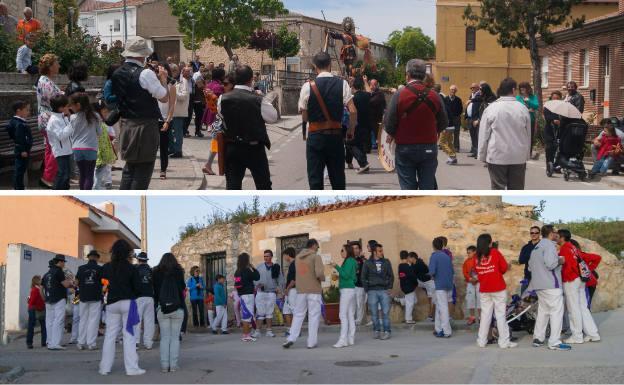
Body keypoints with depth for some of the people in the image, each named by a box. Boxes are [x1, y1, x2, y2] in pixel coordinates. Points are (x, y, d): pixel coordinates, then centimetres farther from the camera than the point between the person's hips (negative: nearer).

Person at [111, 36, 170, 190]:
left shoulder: (117, 74, 6)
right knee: (143, 171, 0)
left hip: (125, 125, 7)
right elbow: (165, 97, -13)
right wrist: (163, 79, 3)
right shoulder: (145, 73, -16)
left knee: (129, 168, 17)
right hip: (145, 127, -7)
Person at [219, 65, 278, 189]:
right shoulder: (258, 100, -17)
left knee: (232, 184, 7)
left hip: (232, 148, 3)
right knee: (263, 184, 13)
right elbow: (273, 117, -6)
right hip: (255, 149, -2)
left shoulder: (223, 99, -8)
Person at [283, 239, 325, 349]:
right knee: (314, 316, 2)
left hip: (301, 290, 5)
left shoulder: (298, 257, 10)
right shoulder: (316, 257, -7)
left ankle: (291, 338, 1)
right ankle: (312, 342, 2)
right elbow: (319, 273, -19)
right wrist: (323, 279, 2)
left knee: (298, 315, 12)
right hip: (314, 290, -5)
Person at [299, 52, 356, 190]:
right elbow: (353, 111, -8)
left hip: (315, 136, -1)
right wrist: (351, 130, 6)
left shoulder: (308, 86, -5)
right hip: (336, 135, 2)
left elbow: (304, 117, -2)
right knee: (338, 176, 12)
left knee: (315, 178, 3)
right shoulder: (342, 84, -3)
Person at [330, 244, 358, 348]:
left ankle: (343, 340, -18)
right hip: (350, 289, 10)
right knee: (350, 315, 9)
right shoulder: (350, 261, 17)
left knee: (343, 315, -13)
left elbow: (346, 275, -19)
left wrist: (337, 267, -14)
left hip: (347, 289, -10)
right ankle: (351, 339, 10)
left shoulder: (349, 261, -11)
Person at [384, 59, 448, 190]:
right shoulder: (435, 96, -2)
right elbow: (443, 124, 5)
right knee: (428, 186, 8)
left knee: (408, 187, 4)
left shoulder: (399, 95, -11)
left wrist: (394, 135, 10)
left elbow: (389, 125, -10)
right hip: (429, 148, 2)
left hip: (405, 148, -2)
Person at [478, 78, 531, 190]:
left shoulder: (491, 108, -7)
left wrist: (482, 156, 5)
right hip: (519, 157, 2)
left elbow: (483, 135, -3)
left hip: (497, 156, -2)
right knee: (516, 189, 9)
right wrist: (526, 155, 15)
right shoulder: (523, 109, -2)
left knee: (498, 189, 3)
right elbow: (528, 135, 6)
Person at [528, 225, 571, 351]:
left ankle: (538, 338, 18)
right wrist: (560, 260, -8)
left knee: (543, 311, 17)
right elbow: (551, 263, -25)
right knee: (556, 311, -7)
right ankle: (555, 342, -11)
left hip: (539, 284, 9)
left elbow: (530, 266, 21)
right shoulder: (549, 245, -12)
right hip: (551, 284, -9)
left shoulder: (536, 247, 17)